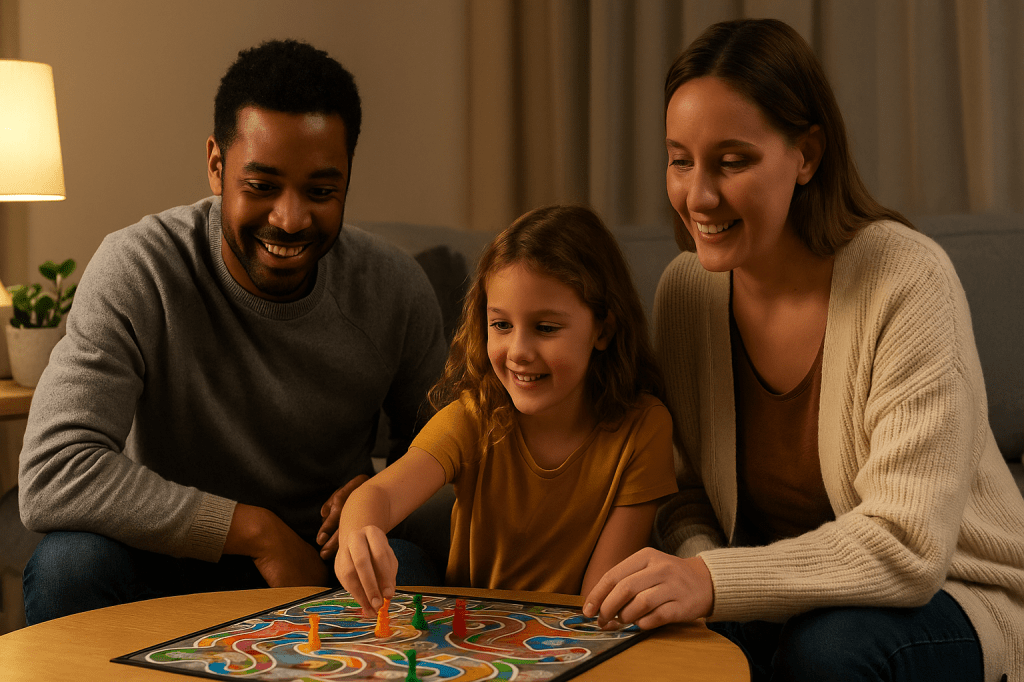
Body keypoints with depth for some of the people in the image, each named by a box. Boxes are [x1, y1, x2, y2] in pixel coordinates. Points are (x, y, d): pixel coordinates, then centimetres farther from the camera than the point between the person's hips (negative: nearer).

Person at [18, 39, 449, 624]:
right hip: (171, 565, 0)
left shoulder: (395, 288, -7)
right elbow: (52, 476, -28)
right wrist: (256, 530, -27)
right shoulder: (135, 271, -17)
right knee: (71, 561, -31)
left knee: (403, 569, -34)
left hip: (332, 573, 0)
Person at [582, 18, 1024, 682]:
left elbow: (907, 544, -26)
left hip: (953, 595, -3)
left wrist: (715, 581, -37)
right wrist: (695, 559, -19)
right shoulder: (685, 288, -4)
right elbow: (688, 490, 5)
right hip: (789, 589, 4)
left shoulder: (907, 279, -21)